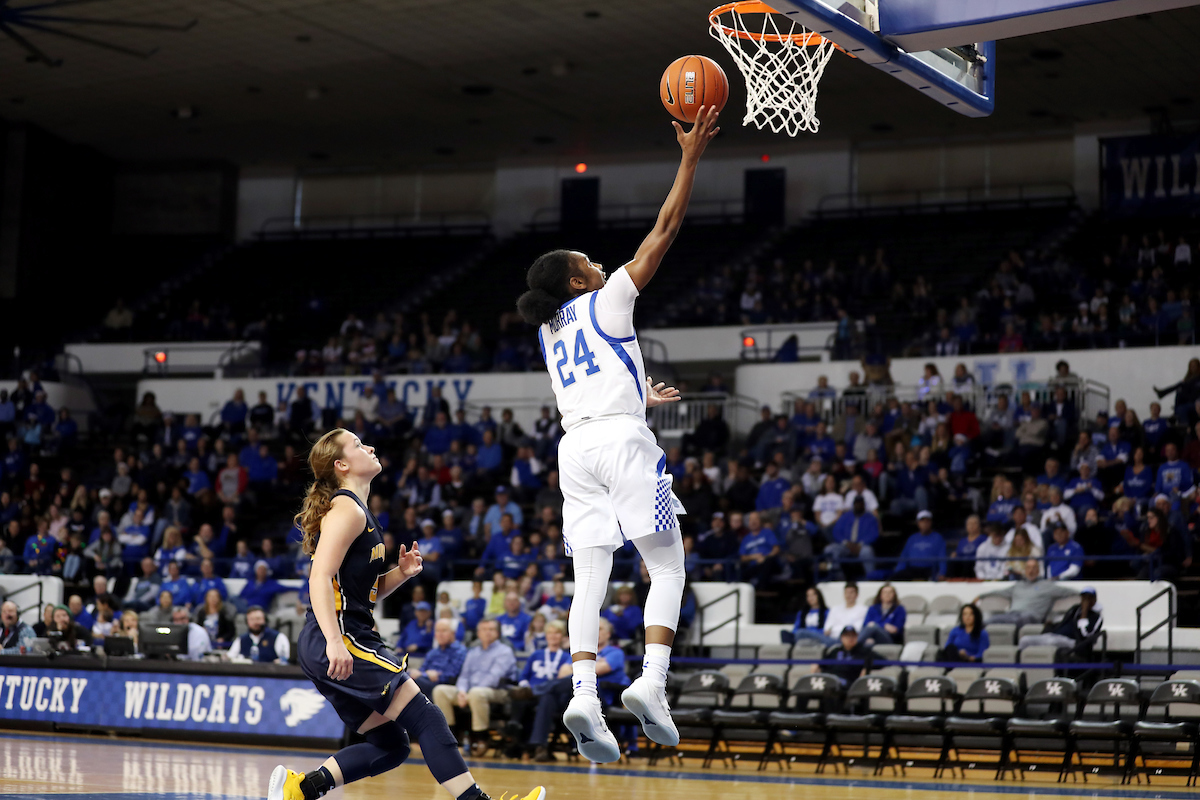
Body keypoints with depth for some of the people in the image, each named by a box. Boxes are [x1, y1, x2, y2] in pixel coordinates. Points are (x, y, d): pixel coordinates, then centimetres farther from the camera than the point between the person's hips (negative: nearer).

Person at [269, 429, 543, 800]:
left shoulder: (358, 512, 22)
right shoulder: (347, 510, -8)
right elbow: (320, 579, -20)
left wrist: (401, 573, 8)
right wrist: (334, 641, -30)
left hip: (350, 641, 10)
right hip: (338, 642, -10)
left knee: (390, 745, 8)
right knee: (425, 718, -13)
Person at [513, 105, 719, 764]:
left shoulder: (549, 330, 23)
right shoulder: (606, 302, 6)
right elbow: (662, 233, 3)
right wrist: (690, 159, 6)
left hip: (575, 447, 6)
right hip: (623, 440, -6)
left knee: (590, 582, 0)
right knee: (667, 567, -1)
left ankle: (583, 698, -16)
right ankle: (650, 684, -18)